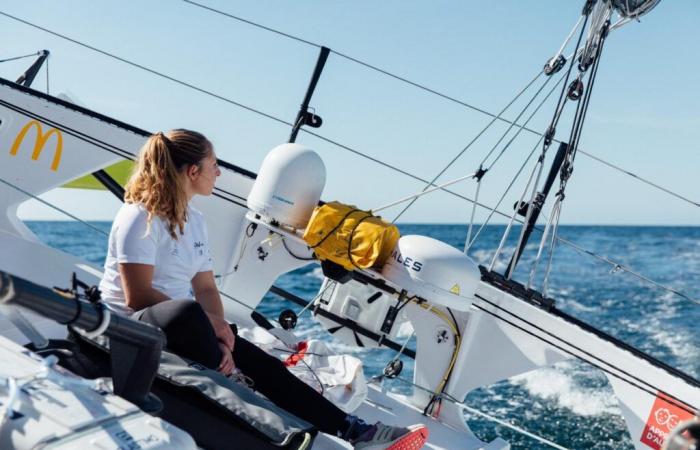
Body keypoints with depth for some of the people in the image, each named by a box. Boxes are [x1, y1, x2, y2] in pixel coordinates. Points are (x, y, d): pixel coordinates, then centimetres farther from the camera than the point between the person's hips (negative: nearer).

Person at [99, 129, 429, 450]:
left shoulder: (194, 220, 11)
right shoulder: (140, 217, -14)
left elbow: (206, 286, 9)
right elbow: (138, 295, -19)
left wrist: (218, 330, -11)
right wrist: (209, 321, -18)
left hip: (182, 328, 7)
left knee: (261, 363, -10)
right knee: (188, 313, -41)